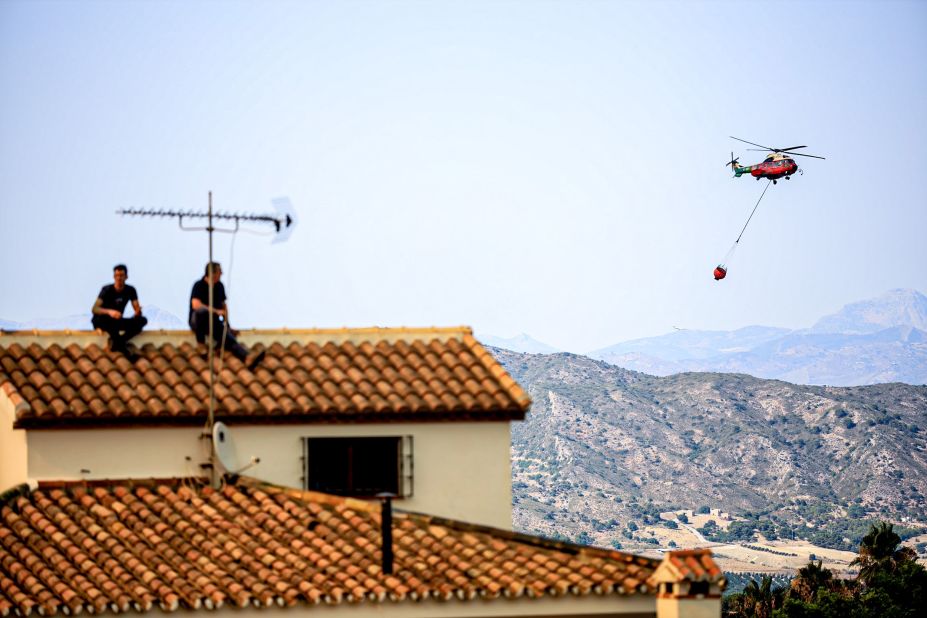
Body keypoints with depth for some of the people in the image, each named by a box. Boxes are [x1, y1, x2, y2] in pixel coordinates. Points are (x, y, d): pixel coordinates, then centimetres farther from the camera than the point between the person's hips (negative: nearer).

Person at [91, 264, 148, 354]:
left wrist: (138, 312, -32)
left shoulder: (130, 290, -2)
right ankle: (120, 344, -24)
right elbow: (94, 309, -27)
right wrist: (109, 312, -46)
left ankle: (116, 342, -24)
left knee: (142, 320, -18)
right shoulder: (107, 290, -15)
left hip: (117, 321, 4)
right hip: (102, 322, -4)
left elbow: (137, 309, -6)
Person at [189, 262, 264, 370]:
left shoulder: (219, 286, 7)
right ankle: (200, 343, -25)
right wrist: (216, 311, -32)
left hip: (214, 323, 5)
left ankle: (247, 358, -51)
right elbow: (196, 305, -27)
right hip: (197, 322, -5)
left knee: (227, 335, -26)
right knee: (202, 311, -40)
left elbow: (223, 305, 18)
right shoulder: (199, 286, -12)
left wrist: (227, 324, 10)